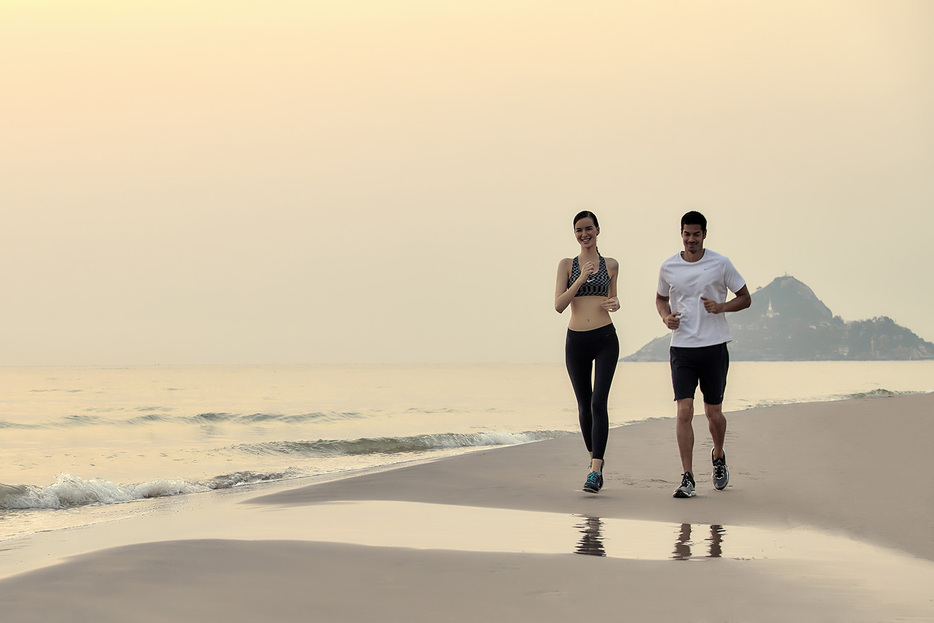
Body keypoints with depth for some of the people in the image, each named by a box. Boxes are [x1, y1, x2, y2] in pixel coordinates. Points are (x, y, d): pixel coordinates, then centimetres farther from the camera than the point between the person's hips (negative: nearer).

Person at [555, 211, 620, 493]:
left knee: (599, 402, -14)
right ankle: (594, 460, 32)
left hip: (605, 339, -1)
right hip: (576, 341, 1)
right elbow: (559, 305, -5)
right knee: (584, 405, 10)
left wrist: (614, 304, -2)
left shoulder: (611, 265, 8)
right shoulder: (567, 265, 4)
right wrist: (581, 278, -16)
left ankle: (595, 472, -17)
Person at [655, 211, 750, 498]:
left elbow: (745, 298, 6)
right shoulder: (668, 267, 4)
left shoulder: (720, 264, -1)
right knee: (684, 412, -10)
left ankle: (718, 456, 38)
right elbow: (661, 298, 21)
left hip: (714, 347, -1)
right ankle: (687, 478, -8)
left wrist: (721, 307, -13)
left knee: (714, 413, 7)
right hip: (681, 348, 1)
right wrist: (666, 317, -1)